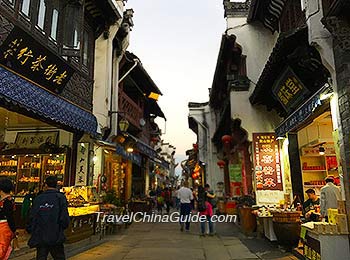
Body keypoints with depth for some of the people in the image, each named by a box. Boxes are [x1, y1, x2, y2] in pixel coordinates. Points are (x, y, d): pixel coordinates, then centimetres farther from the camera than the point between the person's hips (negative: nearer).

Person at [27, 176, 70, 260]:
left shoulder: (38, 198, -1)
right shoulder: (60, 198, -8)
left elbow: (32, 217, 1)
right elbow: (64, 217, -12)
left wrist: (30, 230, 15)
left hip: (40, 237, 3)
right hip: (56, 237, -2)